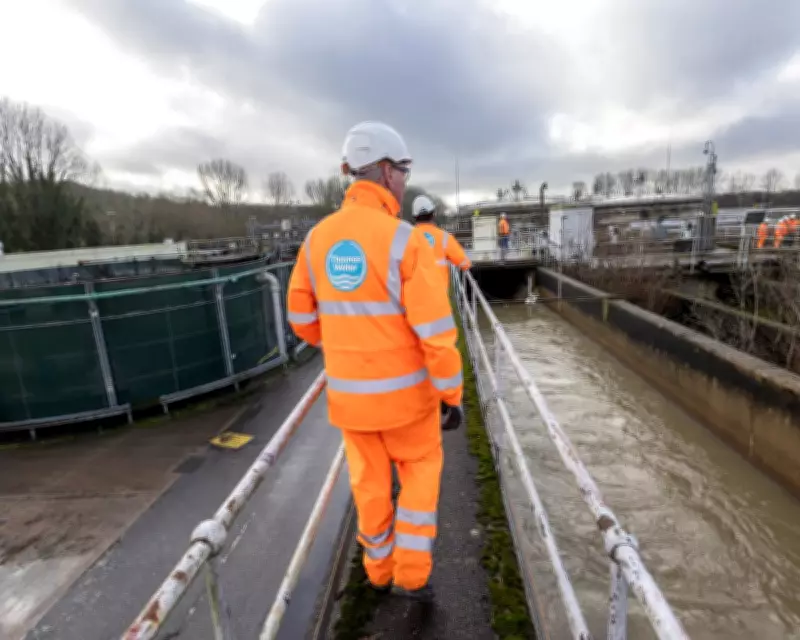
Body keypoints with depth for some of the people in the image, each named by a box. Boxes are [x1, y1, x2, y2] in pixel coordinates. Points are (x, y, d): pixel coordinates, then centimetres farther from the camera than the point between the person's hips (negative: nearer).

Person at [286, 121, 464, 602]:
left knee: (371, 482, 23)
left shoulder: (318, 239, -3)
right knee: (421, 469, 23)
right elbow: (437, 333, -22)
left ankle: (380, 570, 42)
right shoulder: (406, 241, -21)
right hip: (404, 390, -4)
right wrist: (452, 396, -8)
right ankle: (412, 572, 27)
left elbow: (303, 318, 6)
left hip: (348, 391, 4)